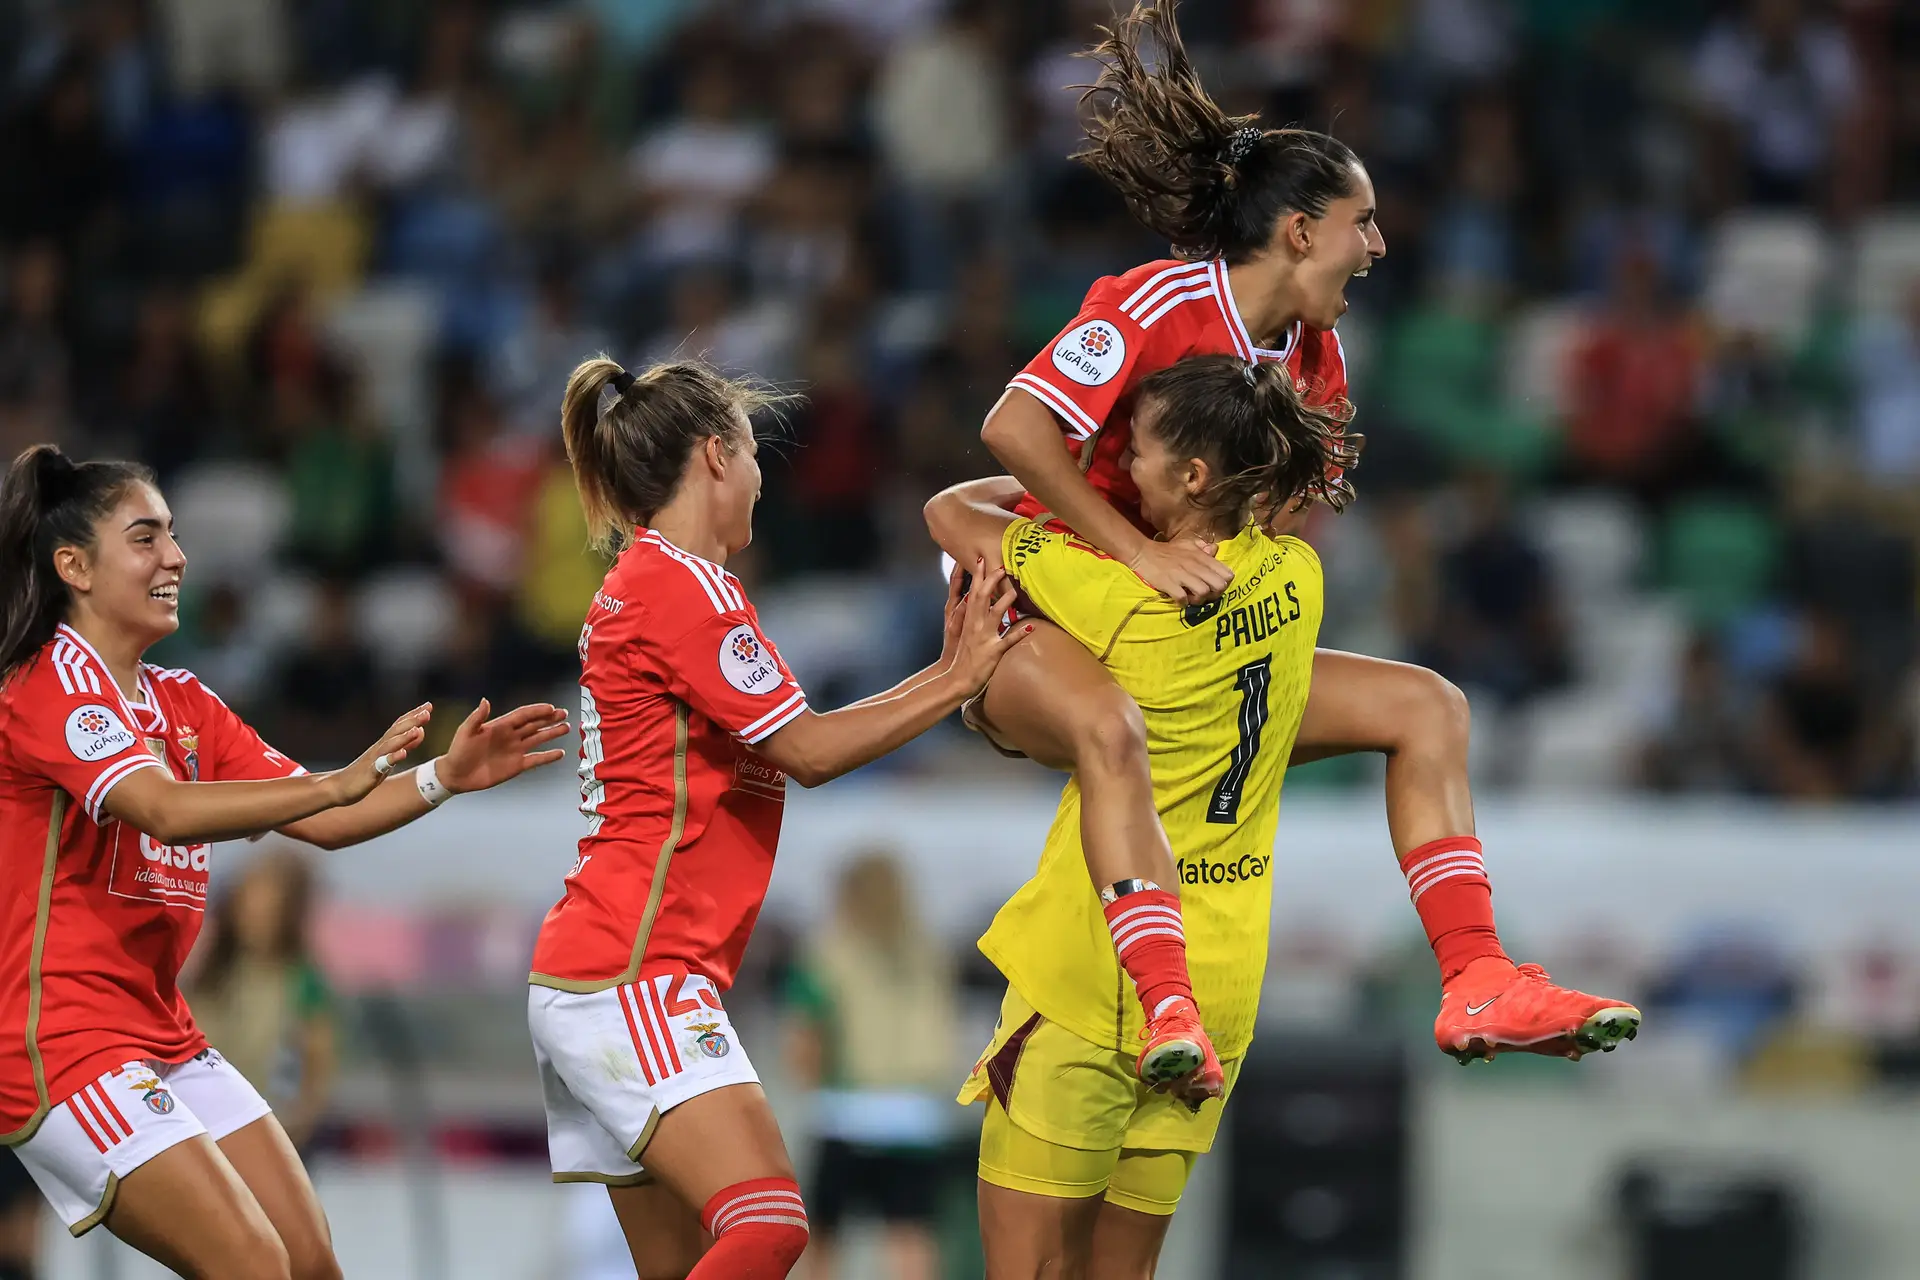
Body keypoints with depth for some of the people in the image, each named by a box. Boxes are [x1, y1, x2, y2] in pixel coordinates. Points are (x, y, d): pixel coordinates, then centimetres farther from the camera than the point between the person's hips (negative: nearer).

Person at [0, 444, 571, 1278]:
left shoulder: (184, 706, 13)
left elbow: (323, 822, 9)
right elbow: (165, 810, -29)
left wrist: (445, 777, -6)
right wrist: (338, 783, -39)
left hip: (160, 1037, 9)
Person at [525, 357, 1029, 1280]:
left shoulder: (643, 584, 20)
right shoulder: (682, 584, -10)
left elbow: (795, 742, 21)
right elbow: (809, 752, -10)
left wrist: (945, 674, 16)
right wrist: (956, 682, -2)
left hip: (589, 976, 11)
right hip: (629, 978, -11)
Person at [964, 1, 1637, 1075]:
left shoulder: (1316, 359, 6)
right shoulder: (1163, 306, -17)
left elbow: (1280, 542, 15)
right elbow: (1014, 429, -26)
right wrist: (1141, 552, -27)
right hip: (1037, 624, -8)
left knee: (1426, 705, 1)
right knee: (1109, 725, -43)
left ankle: (1476, 986, -8)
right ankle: (1172, 1016, -52)